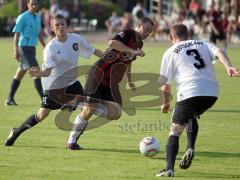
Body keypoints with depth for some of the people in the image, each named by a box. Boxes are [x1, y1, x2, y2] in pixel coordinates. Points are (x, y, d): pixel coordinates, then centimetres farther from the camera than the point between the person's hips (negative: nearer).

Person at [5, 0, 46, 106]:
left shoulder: (37, 18, 15)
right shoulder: (23, 18, -9)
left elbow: (39, 34, 22)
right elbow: (16, 34, -10)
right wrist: (16, 51, -16)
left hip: (32, 48, 8)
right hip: (24, 47, -8)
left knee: (19, 75, 12)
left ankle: (10, 99, 18)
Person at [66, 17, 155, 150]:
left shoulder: (139, 44, 12)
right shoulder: (128, 34, -14)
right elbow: (113, 42, -36)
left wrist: (129, 80, 34)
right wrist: (132, 51, -36)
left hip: (112, 83, 8)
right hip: (98, 75, -8)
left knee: (115, 113, -10)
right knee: (88, 111, -8)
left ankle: (86, 104, 10)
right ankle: (71, 141, 9)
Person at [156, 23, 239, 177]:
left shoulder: (170, 53, 16)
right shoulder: (203, 44, 24)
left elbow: (166, 84, 15)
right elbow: (219, 51, 2)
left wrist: (166, 103, 29)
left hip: (189, 93, -4)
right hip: (212, 92, 4)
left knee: (175, 130, 6)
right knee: (192, 116, 32)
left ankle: (169, 169, -8)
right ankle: (190, 148, 10)